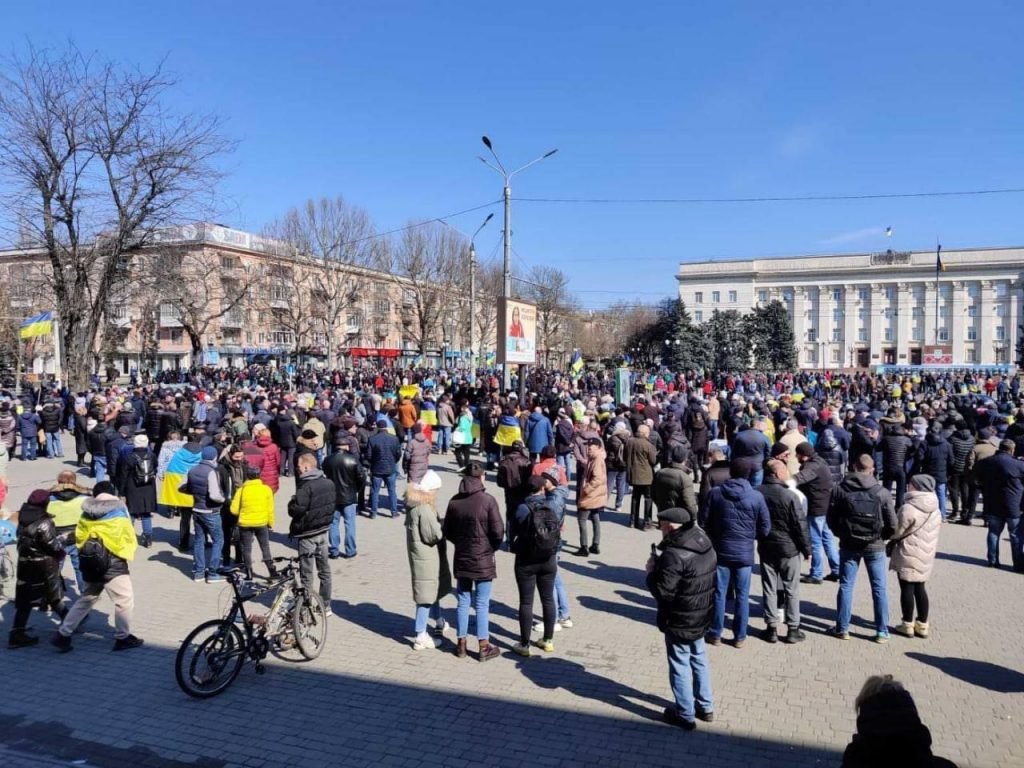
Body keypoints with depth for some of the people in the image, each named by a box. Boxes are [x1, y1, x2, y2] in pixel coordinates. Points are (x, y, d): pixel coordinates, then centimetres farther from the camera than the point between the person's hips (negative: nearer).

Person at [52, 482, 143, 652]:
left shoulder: (86, 513, 5)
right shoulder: (119, 511, -8)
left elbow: (79, 537, 10)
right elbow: (129, 537, -6)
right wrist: (127, 553, 10)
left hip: (90, 563, 6)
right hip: (112, 563, -6)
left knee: (86, 599, 22)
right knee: (125, 600, 6)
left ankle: (62, 635, 21)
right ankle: (123, 638, 11)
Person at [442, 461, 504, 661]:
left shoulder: (455, 501, -2)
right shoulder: (487, 500, -15)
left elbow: (447, 531, 5)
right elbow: (498, 532, -13)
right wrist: (491, 547, 5)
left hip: (461, 559, 4)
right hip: (483, 560, -4)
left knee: (463, 602, 14)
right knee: (482, 604, 4)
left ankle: (461, 644, 21)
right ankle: (484, 646, 11)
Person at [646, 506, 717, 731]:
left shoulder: (674, 555, -29)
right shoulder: (705, 544, -1)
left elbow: (662, 592, -27)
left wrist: (652, 572, -10)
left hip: (679, 621, -8)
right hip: (702, 616, 8)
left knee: (680, 666, 8)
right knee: (699, 660, 23)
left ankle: (685, 715, 21)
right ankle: (705, 707, 36)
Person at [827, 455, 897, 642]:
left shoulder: (840, 490, -7)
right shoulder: (882, 493, -9)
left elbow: (831, 519, -3)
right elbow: (892, 524, -7)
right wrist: (881, 537, 11)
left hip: (849, 545, 1)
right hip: (875, 546, -1)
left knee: (846, 586, 9)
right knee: (879, 588, 9)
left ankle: (842, 628, 14)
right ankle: (882, 631, 13)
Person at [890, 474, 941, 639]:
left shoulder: (909, 508, -20)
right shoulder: (935, 510, 6)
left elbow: (897, 531, -14)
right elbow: (936, 531, 12)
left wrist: (891, 540, 6)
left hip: (909, 554, -8)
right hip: (926, 555, 8)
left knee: (907, 588, 2)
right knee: (919, 588, 15)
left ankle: (908, 625, 9)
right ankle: (922, 625, 19)